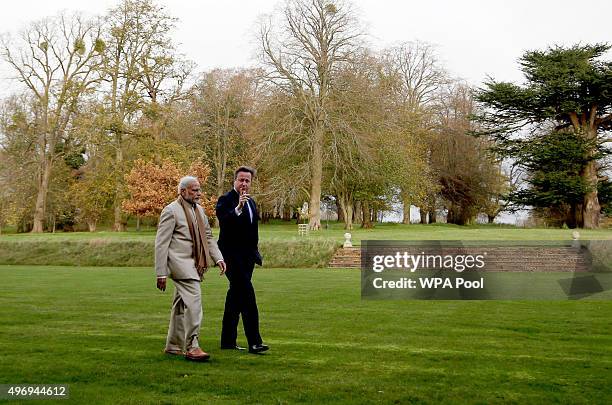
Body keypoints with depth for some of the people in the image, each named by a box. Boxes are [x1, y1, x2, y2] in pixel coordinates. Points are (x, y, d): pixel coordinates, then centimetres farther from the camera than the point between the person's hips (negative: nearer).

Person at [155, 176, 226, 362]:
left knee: (181, 306, 14)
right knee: (194, 300, -19)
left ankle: (173, 346, 23)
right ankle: (191, 346, -17)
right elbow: (161, 243, -9)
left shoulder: (199, 209, 16)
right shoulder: (171, 211, -8)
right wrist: (161, 273, -12)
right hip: (180, 262, -8)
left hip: (194, 263, 8)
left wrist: (218, 258, 4)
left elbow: (208, 236, 19)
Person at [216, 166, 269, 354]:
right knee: (247, 295, -15)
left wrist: (255, 253, 21)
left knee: (236, 296, 12)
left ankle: (228, 340, 19)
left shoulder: (251, 202, 18)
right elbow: (223, 223, -24)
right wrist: (238, 208, -34)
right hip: (232, 255, -8)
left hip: (247, 257, 8)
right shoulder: (226, 200, -7)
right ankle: (254, 342, -15)